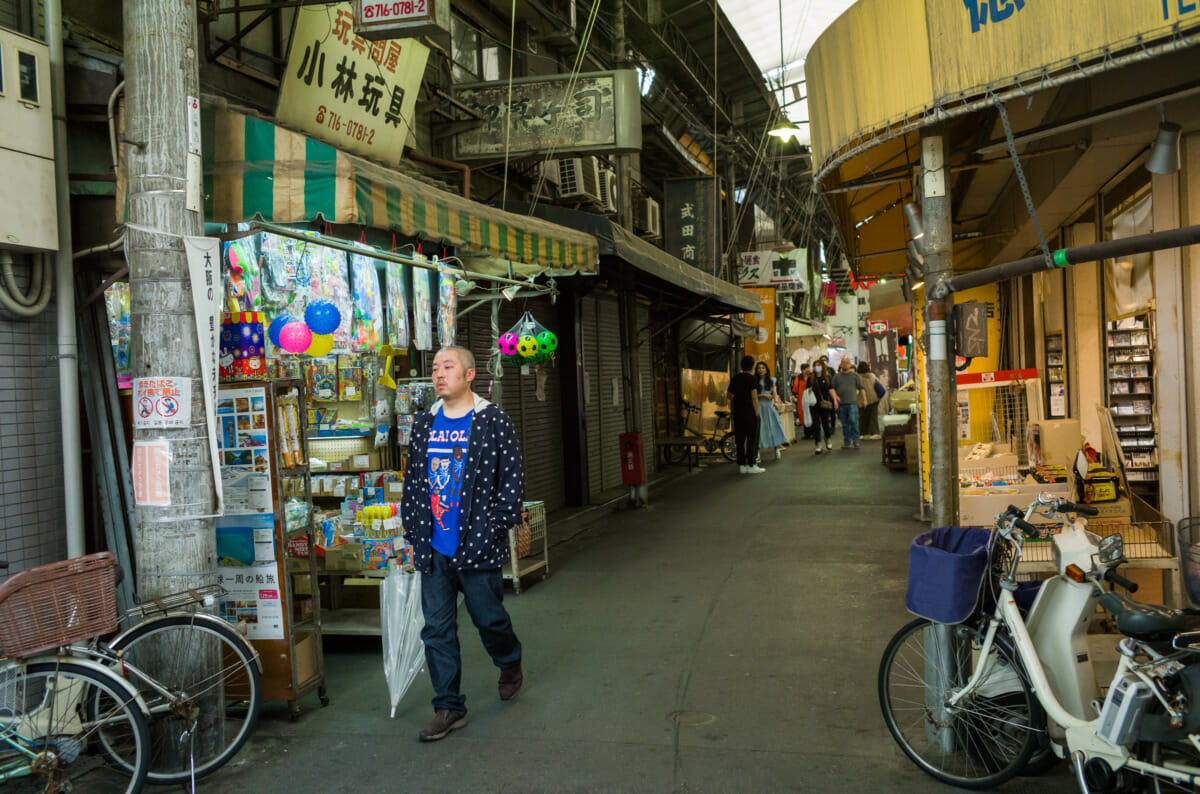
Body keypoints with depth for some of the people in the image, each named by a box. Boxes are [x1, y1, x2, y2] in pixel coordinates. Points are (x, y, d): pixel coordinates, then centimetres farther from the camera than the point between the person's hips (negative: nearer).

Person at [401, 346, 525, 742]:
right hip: (434, 550, 4)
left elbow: (512, 481, -6)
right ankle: (449, 708, 18)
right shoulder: (424, 423, 9)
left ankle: (510, 664, 40)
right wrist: (414, 534, 9)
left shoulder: (493, 421, -6)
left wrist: (493, 529, -10)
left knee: (489, 618, 8)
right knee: (437, 630, 6)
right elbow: (412, 482, 14)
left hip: (477, 547, -4)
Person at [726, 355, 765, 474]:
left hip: (738, 413, 6)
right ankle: (751, 465, 0)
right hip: (750, 413, -6)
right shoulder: (751, 378, -9)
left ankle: (741, 465, 10)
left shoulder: (734, 378, 8)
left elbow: (730, 396, 12)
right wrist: (756, 412, -7)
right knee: (752, 438, 0)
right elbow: (754, 397, -14)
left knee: (740, 439, 8)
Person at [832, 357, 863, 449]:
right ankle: (847, 442, 13)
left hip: (852, 403, -2)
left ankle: (855, 440, -4)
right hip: (841, 403, 2)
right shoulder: (836, 376, 11)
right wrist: (835, 397, -2)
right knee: (845, 424, 7)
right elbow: (833, 389, 13)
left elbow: (861, 388, 8)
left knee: (853, 421, -13)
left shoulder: (855, 375, 7)